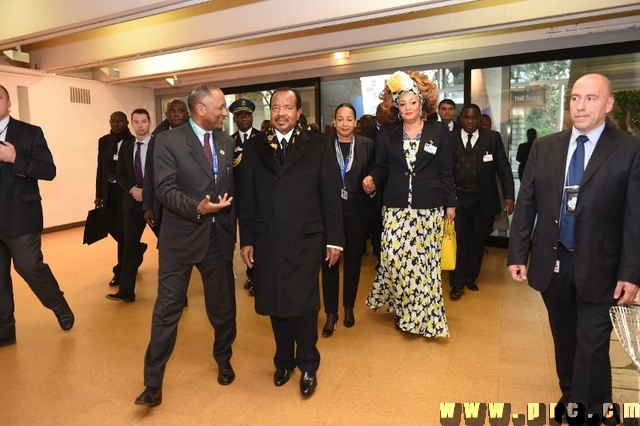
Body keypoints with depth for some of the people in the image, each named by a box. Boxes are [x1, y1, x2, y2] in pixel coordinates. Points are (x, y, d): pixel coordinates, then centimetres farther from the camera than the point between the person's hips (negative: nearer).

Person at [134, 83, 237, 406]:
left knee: (223, 305, 15)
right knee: (167, 308, 3)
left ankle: (223, 361, 40)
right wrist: (197, 208, -28)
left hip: (218, 236, 4)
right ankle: (153, 382, 19)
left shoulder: (227, 142, 8)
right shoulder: (169, 140, -6)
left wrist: (232, 229, 5)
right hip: (181, 236, -4)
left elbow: (233, 187, 10)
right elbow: (164, 188, -13)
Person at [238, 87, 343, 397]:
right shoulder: (255, 149, 8)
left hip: (306, 239, -3)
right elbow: (247, 199, 7)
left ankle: (308, 365, 26)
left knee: (303, 305, 3)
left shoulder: (318, 146, 1)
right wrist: (246, 239, 4)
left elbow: (331, 196, -1)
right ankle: (284, 360, 35)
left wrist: (334, 239, -4)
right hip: (266, 241, 3)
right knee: (275, 304, 13)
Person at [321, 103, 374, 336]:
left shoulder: (366, 144, 2)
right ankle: (331, 313, 17)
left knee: (353, 260, 13)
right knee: (329, 261, 3)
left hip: (357, 210, 1)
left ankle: (349, 308, 30)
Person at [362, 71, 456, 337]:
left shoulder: (439, 131, 4)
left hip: (429, 209, -1)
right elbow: (381, 168, 8)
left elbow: (446, 171, 4)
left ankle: (424, 314, 19)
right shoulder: (387, 134, 7)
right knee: (394, 258, -5)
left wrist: (450, 203, 3)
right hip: (396, 208, 1)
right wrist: (372, 180, -14)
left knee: (425, 260, 3)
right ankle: (403, 307, 19)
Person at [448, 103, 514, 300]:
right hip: (457, 197, -1)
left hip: (482, 199, 2)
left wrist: (509, 195, -9)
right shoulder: (450, 138, 0)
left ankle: (471, 278, 30)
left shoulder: (493, 138, 1)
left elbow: (503, 167, -1)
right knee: (458, 240, 0)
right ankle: (457, 283, 12)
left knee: (477, 241, 13)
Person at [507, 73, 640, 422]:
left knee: (592, 345, 2)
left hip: (596, 266, -3)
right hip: (551, 261, 3)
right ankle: (570, 395, 40)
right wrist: (517, 254, -1)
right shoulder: (544, 147, 3)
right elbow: (526, 204, 2)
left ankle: (591, 408, 21)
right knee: (563, 338, 19)